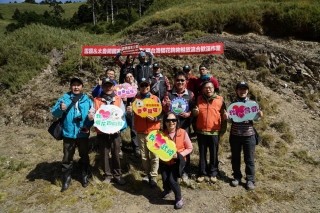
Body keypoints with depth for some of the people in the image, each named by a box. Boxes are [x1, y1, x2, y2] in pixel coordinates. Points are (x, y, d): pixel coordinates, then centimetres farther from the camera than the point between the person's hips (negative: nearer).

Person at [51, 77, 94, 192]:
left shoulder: (87, 100, 2)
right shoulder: (64, 98, -2)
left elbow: (93, 114, 3)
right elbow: (54, 113, -6)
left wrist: (91, 118, -19)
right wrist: (60, 109, -27)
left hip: (83, 134, 1)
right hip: (68, 133, -1)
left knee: (84, 156, 15)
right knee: (67, 158, 10)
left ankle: (85, 176, 33)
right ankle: (66, 179, 25)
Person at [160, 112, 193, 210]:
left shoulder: (183, 133, -17)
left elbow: (189, 148, -7)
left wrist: (179, 155, -20)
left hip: (177, 161, -2)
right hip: (164, 161, 3)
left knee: (172, 180, -16)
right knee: (165, 180, -4)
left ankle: (179, 199, 13)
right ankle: (167, 189, 35)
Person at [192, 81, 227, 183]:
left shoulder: (220, 99, 0)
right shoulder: (199, 99, 6)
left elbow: (223, 114, 8)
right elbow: (195, 114, 16)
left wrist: (225, 116, -14)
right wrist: (195, 112, -7)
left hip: (214, 131, -1)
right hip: (201, 131, 2)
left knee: (214, 154, 8)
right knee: (202, 153, 11)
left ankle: (213, 173, 24)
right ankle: (202, 173, 24)